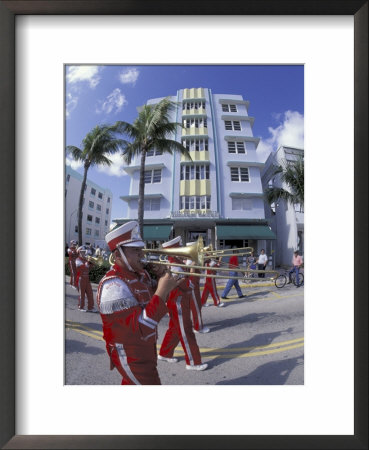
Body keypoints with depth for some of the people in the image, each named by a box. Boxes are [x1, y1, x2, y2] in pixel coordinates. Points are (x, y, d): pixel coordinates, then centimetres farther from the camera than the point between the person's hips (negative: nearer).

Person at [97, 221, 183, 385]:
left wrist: (162, 280, -9)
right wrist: (162, 291, -35)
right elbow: (139, 328, -34)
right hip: (131, 357, -8)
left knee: (131, 383, 27)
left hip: (146, 349, 8)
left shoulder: (141, 274, -1)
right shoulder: (113, 285, -28)